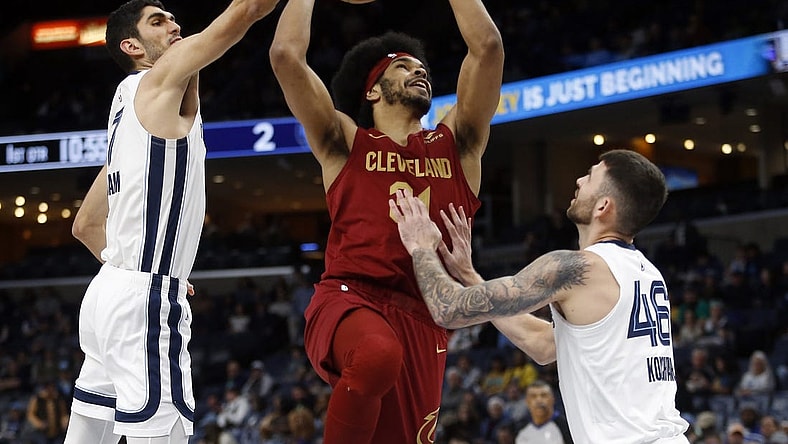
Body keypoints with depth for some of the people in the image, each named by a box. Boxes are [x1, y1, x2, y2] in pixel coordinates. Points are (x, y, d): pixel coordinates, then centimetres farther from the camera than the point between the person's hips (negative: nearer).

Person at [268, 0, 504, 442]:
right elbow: (286, 54, 3)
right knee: (377, 355, -38)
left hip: (421, 319, 4)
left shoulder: (456, 146, 18)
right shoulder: (345, 143, 12)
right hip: (349, 300, -4)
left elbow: (488, 47, 11)